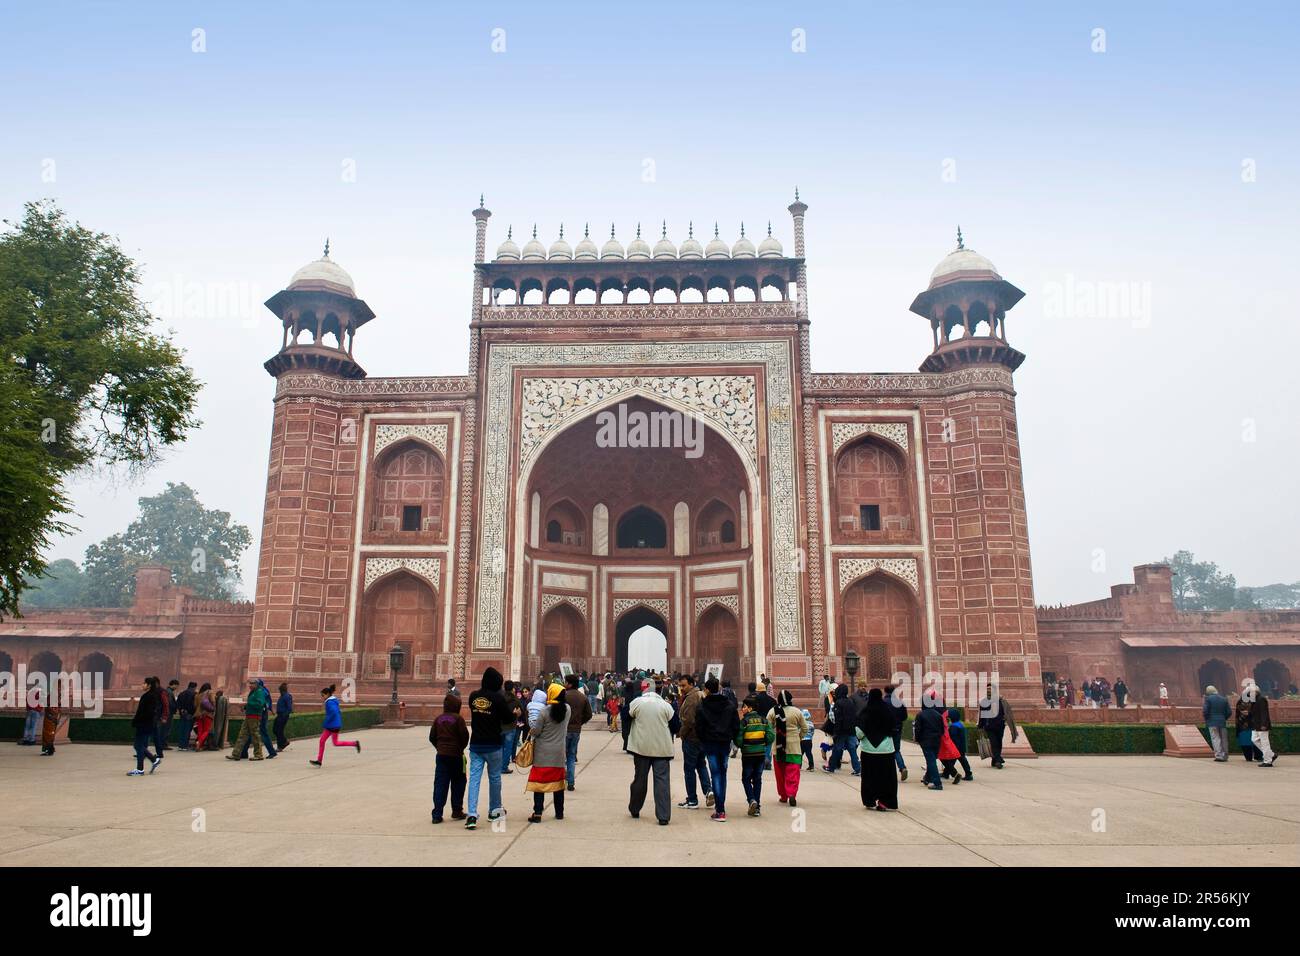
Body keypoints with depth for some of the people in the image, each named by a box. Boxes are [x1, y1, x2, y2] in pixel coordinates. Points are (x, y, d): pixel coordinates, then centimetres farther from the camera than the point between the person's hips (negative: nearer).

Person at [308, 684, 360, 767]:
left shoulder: (330, 702, -16)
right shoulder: (334, 701, 13)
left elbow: (334, 713, -28)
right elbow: (339, 712, 19)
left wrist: (325, 722, -21)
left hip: (333, 726, -10)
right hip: (330, 726, 10)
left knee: (335, 743, -1)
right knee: (322, 741, 6)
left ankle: (355, 743, 3)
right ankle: (319, 761, 6)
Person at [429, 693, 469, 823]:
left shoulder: (438, 719, 4)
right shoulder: (458, 718, -9)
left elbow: (432, 737, 7)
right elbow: (465, 735, -13)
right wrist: (461, 748, 5)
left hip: (441, 755, 4)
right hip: (455, 755, -4)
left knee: (440, 784, 3)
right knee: (458, 783, 12)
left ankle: (437, 814, -1)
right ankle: (457, 811, 17)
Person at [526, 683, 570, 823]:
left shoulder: (544, 711, -16)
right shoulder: (567, 709, -3)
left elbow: (535, 731, -10)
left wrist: (531, 716, 3)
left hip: (542, 752, -4)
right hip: (559, 753, 4)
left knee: (539, 782, 2)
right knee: (558, 782, 14)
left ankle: (537, 814, 0)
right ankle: (559, 812, 20)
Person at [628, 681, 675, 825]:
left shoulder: (637, 702, -7)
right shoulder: (665, 704, -4)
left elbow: (630, 715, 8)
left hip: (641, 747, 0)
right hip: (662, 748, 0)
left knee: (640, 779, 15)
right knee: (662, 780, 1)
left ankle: (634, 810, 30)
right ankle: (663, 816, -4)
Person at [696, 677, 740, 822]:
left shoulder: (701, 706, -8)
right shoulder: (730, 705, 1)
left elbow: (699, 727, -7)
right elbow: (736, 725, 1)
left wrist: (702, 742, 8)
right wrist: (732, 738, 13)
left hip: (710, 744, -3)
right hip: (726, 743, 3)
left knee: (716, 774, -1)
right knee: (723, 772, 17)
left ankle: (720, 811, -5)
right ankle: (721, 804, 24)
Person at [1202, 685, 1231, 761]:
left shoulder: (1208, 698, -6)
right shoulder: (1224, 699, 9)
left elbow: (1205, 711, -13)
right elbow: (1229, 712, 6)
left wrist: (1206, 718, 5)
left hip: (1212, 722, -5)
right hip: (1222, 722, 5)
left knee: (1215, 738, -5)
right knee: (1223, 739, 12)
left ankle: (1218, 755, -14)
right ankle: (1224, 756, 18)